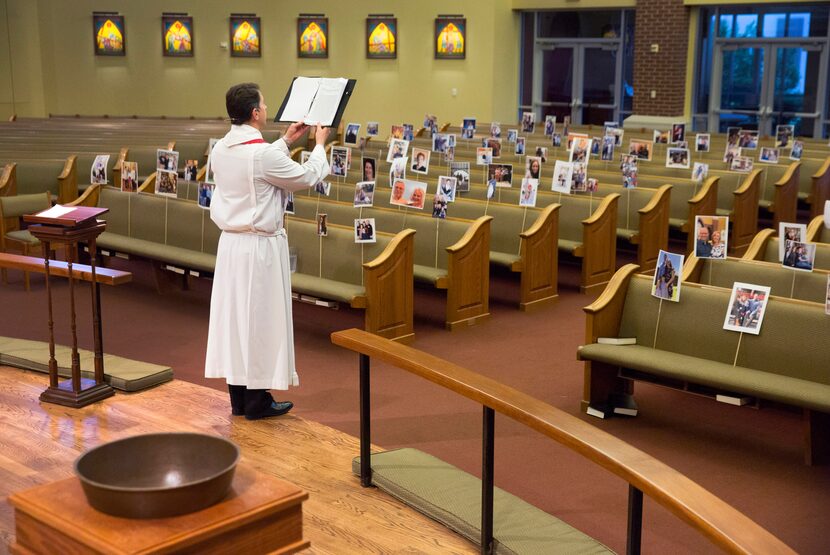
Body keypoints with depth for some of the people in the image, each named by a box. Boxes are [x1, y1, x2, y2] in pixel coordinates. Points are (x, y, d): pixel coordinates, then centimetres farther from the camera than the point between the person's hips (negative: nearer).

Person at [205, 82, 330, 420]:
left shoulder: (221, 150, 3)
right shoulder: (264, 153, -20)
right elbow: (308, 178, -6)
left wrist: (286, 141, 29)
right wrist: (319, 145, 11)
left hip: (230, 243, 8)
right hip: (260, 246, -8)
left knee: (233, 315, 12)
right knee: (260, 318, 2)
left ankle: (239, 399, 21)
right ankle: (257, 402, 11)